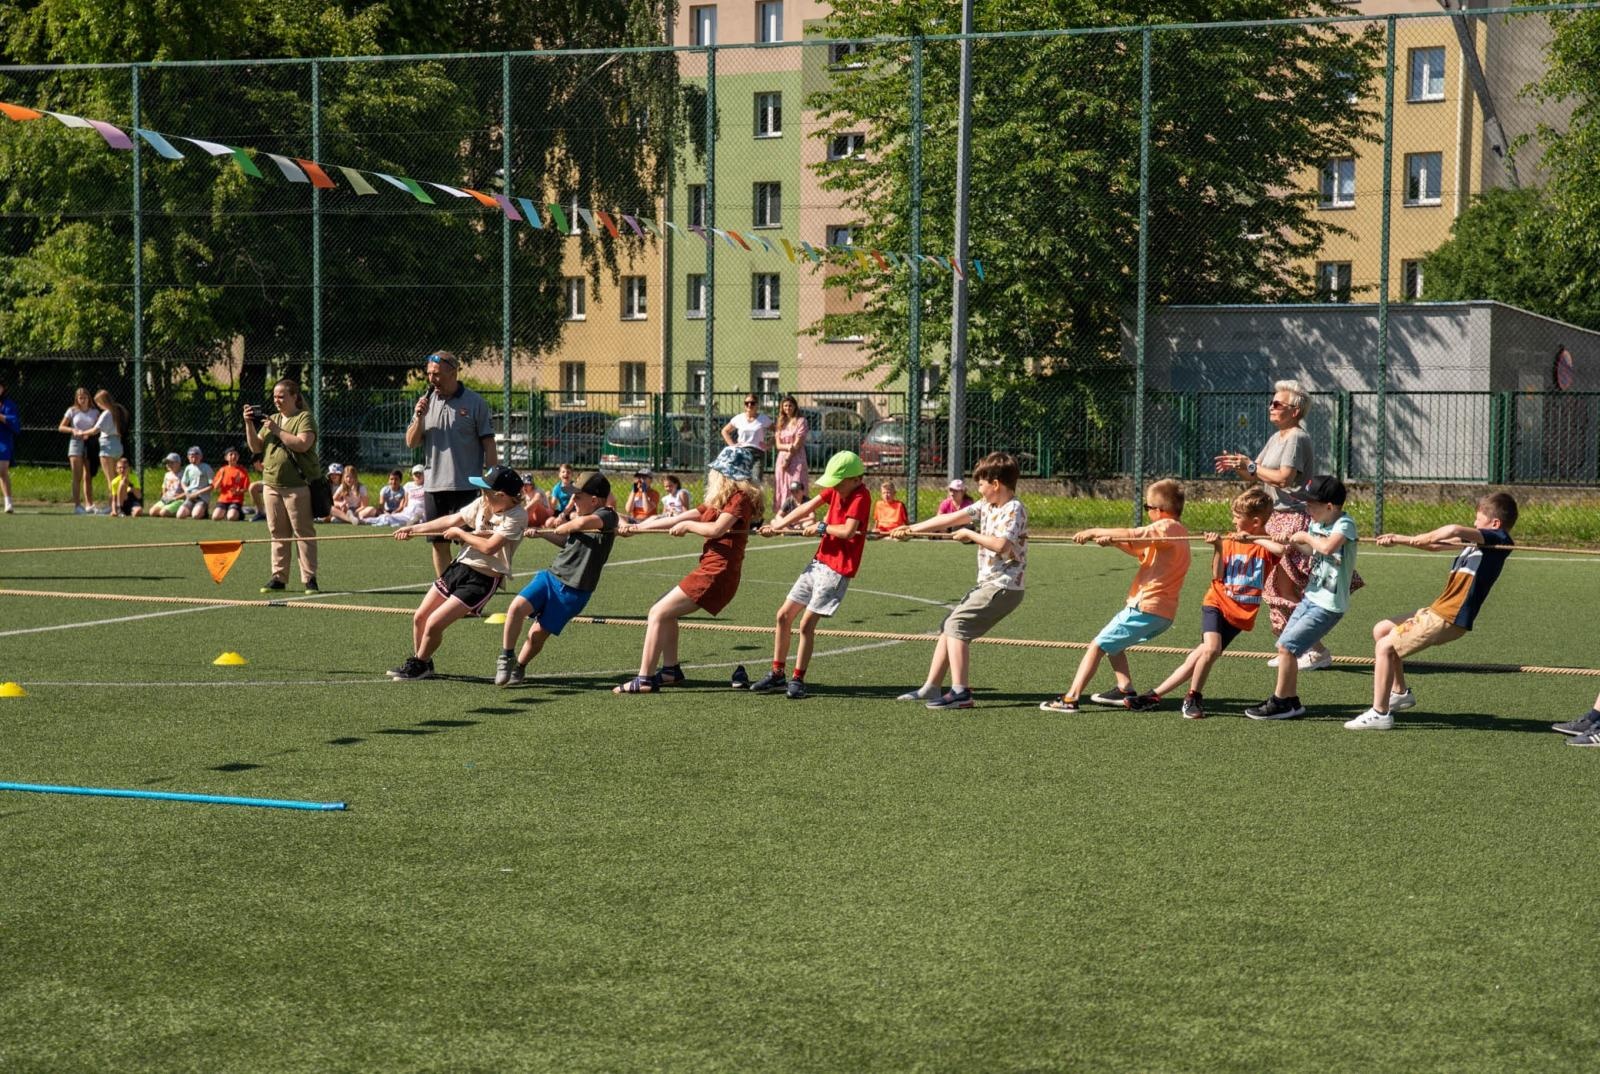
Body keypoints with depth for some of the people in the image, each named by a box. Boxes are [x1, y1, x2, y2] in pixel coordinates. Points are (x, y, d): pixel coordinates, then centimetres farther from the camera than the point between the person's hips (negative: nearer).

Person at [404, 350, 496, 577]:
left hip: (465, 487, -4)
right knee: (439, 543, 7)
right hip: (435, 485, 5)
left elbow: (489, 445, -3)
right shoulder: (426, 401, 9)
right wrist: (419, 418, -8)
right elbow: (411, 443, 9)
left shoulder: (475, 402, -4)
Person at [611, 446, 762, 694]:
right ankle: (671, 671, 24)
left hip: (716, 573, -10)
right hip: (710, 569, 10)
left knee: (658, 613, -11)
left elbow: (716, 529, -24)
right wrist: (637, 528, 20)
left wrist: (688, 525, -6)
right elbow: (679, 519, 21)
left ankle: (644, 680, -12)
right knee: (666, 613, 20)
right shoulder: (719, 501, 19)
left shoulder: (740, 498, -10)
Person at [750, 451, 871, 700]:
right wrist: (777, 525, 12)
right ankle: (777, 674, 19)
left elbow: (848, 531, -29)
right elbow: (806, 508, 15)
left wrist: (822, 527, -13)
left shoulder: (861, 497, -17)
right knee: (783, 615, 10)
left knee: (806, 624, -11)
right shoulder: (834, 490, 6)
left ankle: (798, 680, 1)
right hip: (819, 562, 9)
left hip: (837, 570, -9)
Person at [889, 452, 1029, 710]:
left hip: (1004, 587, -9)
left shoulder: (1014, 510, -15)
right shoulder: (986, 505, 10)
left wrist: (970, 534, -16)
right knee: (948, 627, 11)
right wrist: (911, 529, 5)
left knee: (956, 626, -14)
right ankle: (931, 687, 15)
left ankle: (960, 692, -16)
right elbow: (949, 519, 9)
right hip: (987, 584, 9)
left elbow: (1001, 545, -29)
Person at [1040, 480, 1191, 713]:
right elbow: (1138, 549, 17)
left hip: (1146, 607, -10)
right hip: (1164, 612, 10)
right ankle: (1126, 690, 19)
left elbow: (1131, 535, -24)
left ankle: (1070, 699, -12)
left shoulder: (1167, 527, -13)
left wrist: (1094, 532, -14)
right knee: (1113, 642, 27)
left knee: (1097, 646, -7)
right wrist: (1112, 540, 1)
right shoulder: (1177, 532, 17)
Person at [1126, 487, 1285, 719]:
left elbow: (1282, 549, -28)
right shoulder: (1229, 540, 6)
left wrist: (1253, 539, -26)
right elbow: (1217, 577, -1)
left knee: (1203, 654, -4)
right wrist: (1218, 549, -12)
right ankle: (1193, 698, -1)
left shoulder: (1267, 544, -3)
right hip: (1217, 603, 1)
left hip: (1241, 613, -1)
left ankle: (1156, 694, 5)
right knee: (1211, 649, -21)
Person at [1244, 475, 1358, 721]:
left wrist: (1306, 536, -20)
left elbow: (1328, 546, -36)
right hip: (1311, 597, 9)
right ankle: (1290, 701, 21)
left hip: (1329, 605, -9)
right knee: (1285, 646, 10)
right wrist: (1294, 543, 5)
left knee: (1287, 646, -10)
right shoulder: (1316, 523, 6)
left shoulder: (1345, 524, -17)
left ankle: (1280, 702, 2)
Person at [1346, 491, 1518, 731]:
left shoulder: (1500, 540, -14)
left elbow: (1454, 531, -30)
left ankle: (1379, 713, -6)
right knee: (1381, 630, 20)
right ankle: (1400, 693, 27)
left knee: (1384, 647, -10)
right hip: (1437, 611, 10)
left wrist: (1419, 539, -19)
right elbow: (1437, 544, 20)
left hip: (1448, 619, -10)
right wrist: (1399, 539, 7)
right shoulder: (1478, 539, 16)